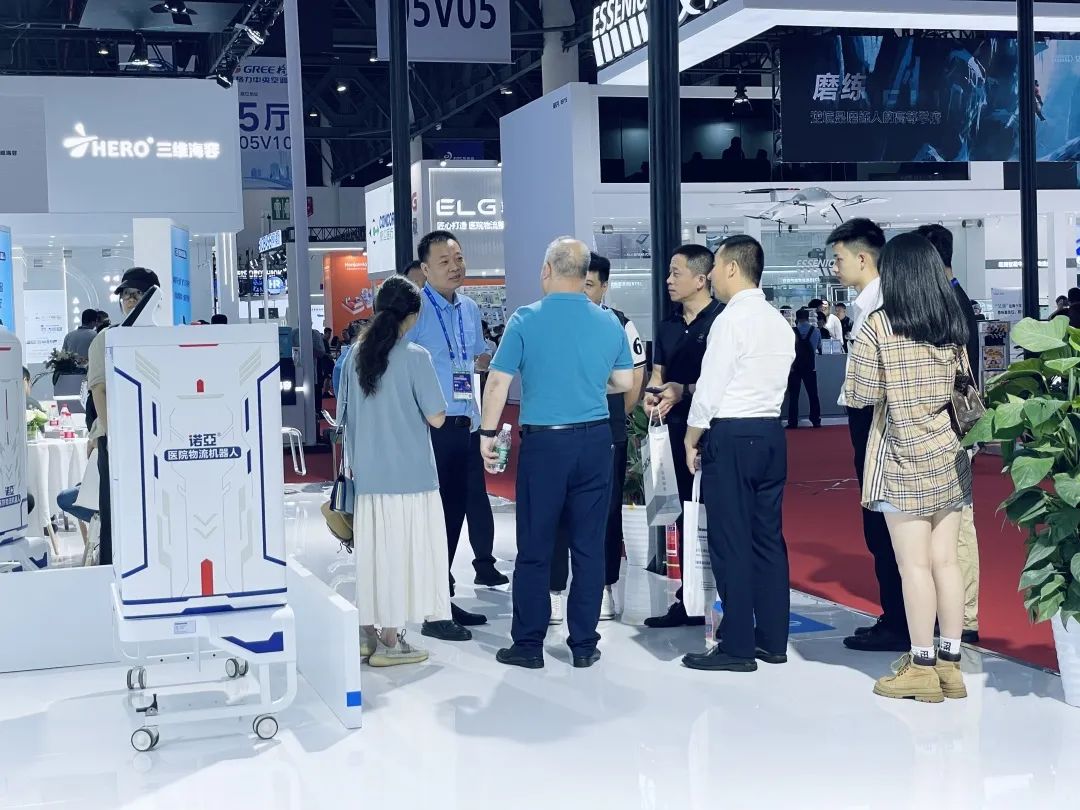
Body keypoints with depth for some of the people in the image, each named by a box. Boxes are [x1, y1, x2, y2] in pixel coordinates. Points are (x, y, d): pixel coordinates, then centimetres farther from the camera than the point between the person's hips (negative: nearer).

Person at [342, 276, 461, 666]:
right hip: (409, 473, -5)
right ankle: (389, 641, 3)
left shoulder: (357, 356, 5)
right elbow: (436, 418, -11)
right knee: (402, 553, 0)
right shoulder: (415, 356, -11)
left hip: (367, 473, 5)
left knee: (371, 551, 12)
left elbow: (348, 415, 12)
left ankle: (367, 633, 18)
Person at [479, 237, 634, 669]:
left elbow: (499, 381, -7)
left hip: (543, 443, -3)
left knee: (535, 548, 5)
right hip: (595, 441, 3)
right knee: (589, 546, 9)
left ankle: (529, 644, 12)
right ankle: (584, 644, 14)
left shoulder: (526, 320, -7)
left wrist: (489, 434, 3)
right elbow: (625, 382, 9)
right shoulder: (609, 322, 1)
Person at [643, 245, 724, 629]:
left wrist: (684, 389, -19)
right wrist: (652, 393, -1)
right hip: (681, 427, 8)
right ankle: (689, 600, 21)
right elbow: (658, 371, 19)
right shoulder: (668, 325, 15)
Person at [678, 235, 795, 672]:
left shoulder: (731, 320, -13)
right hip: (771, 432, 8)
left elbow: (709, 389, -14)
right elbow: (775, 382, 13)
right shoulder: (779, 322, 11)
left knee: (730, 541, -3)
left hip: (731, 436, -8)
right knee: (768, 537, 10)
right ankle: (772, 639, 15)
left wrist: (691, 440, -1)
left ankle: (737, 645, 0)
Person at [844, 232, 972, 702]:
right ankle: (950, 663, 13)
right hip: (949, 456, 5)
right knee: (946, 559, 8)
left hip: (905, 460, -5)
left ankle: (922, 667, 4)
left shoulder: (879, 326, -10)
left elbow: (859, 395, -8)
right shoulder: (953, 324, 5)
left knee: (914, 563, -1)